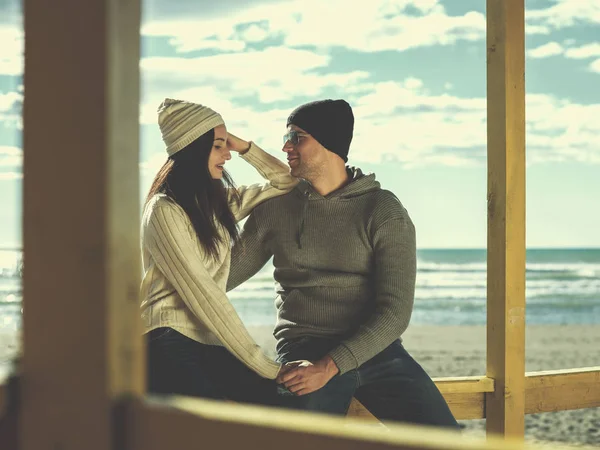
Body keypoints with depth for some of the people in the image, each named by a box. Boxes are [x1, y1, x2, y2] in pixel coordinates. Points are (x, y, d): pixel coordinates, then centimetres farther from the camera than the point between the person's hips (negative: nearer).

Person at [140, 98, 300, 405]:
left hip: (210, 344, 8)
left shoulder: (220, 202, 18)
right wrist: (260, 363, -15)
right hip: (170, 342, -8)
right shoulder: (164, 211, -6)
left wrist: (244, 147, 13)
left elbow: (287, 183, 29)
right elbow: (200, 293, -13)